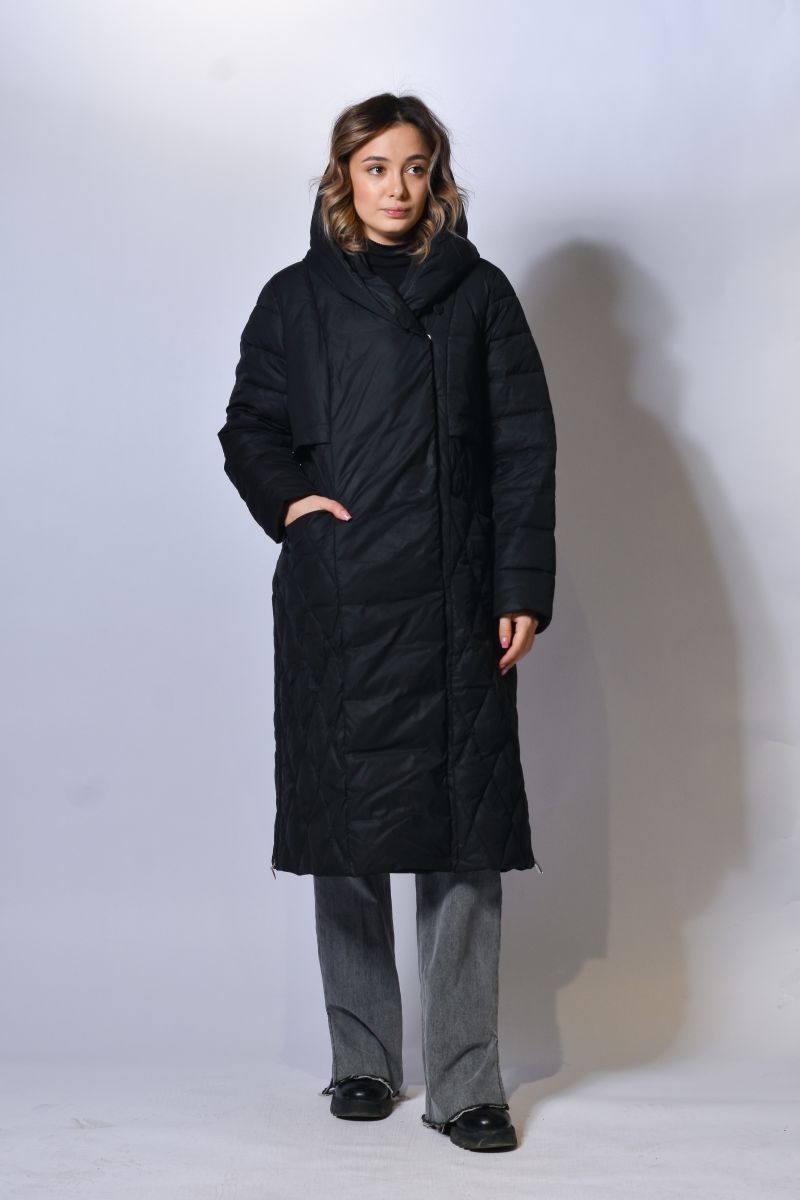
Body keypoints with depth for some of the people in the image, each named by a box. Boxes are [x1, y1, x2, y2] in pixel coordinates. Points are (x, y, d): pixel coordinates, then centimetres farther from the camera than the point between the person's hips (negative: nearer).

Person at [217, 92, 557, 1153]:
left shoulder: (479, 292, 8)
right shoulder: (297, 298, 10)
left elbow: (524, 449, 4)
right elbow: (249, 428, 14)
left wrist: (523, 589, -4)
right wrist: (285, 499, -7)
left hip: (453, 602, -1)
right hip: (335, 600, 1)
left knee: (462, 837, -3)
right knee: (345, 830, 5)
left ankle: (464, 1084, 4)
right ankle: (362, 1059, 19)